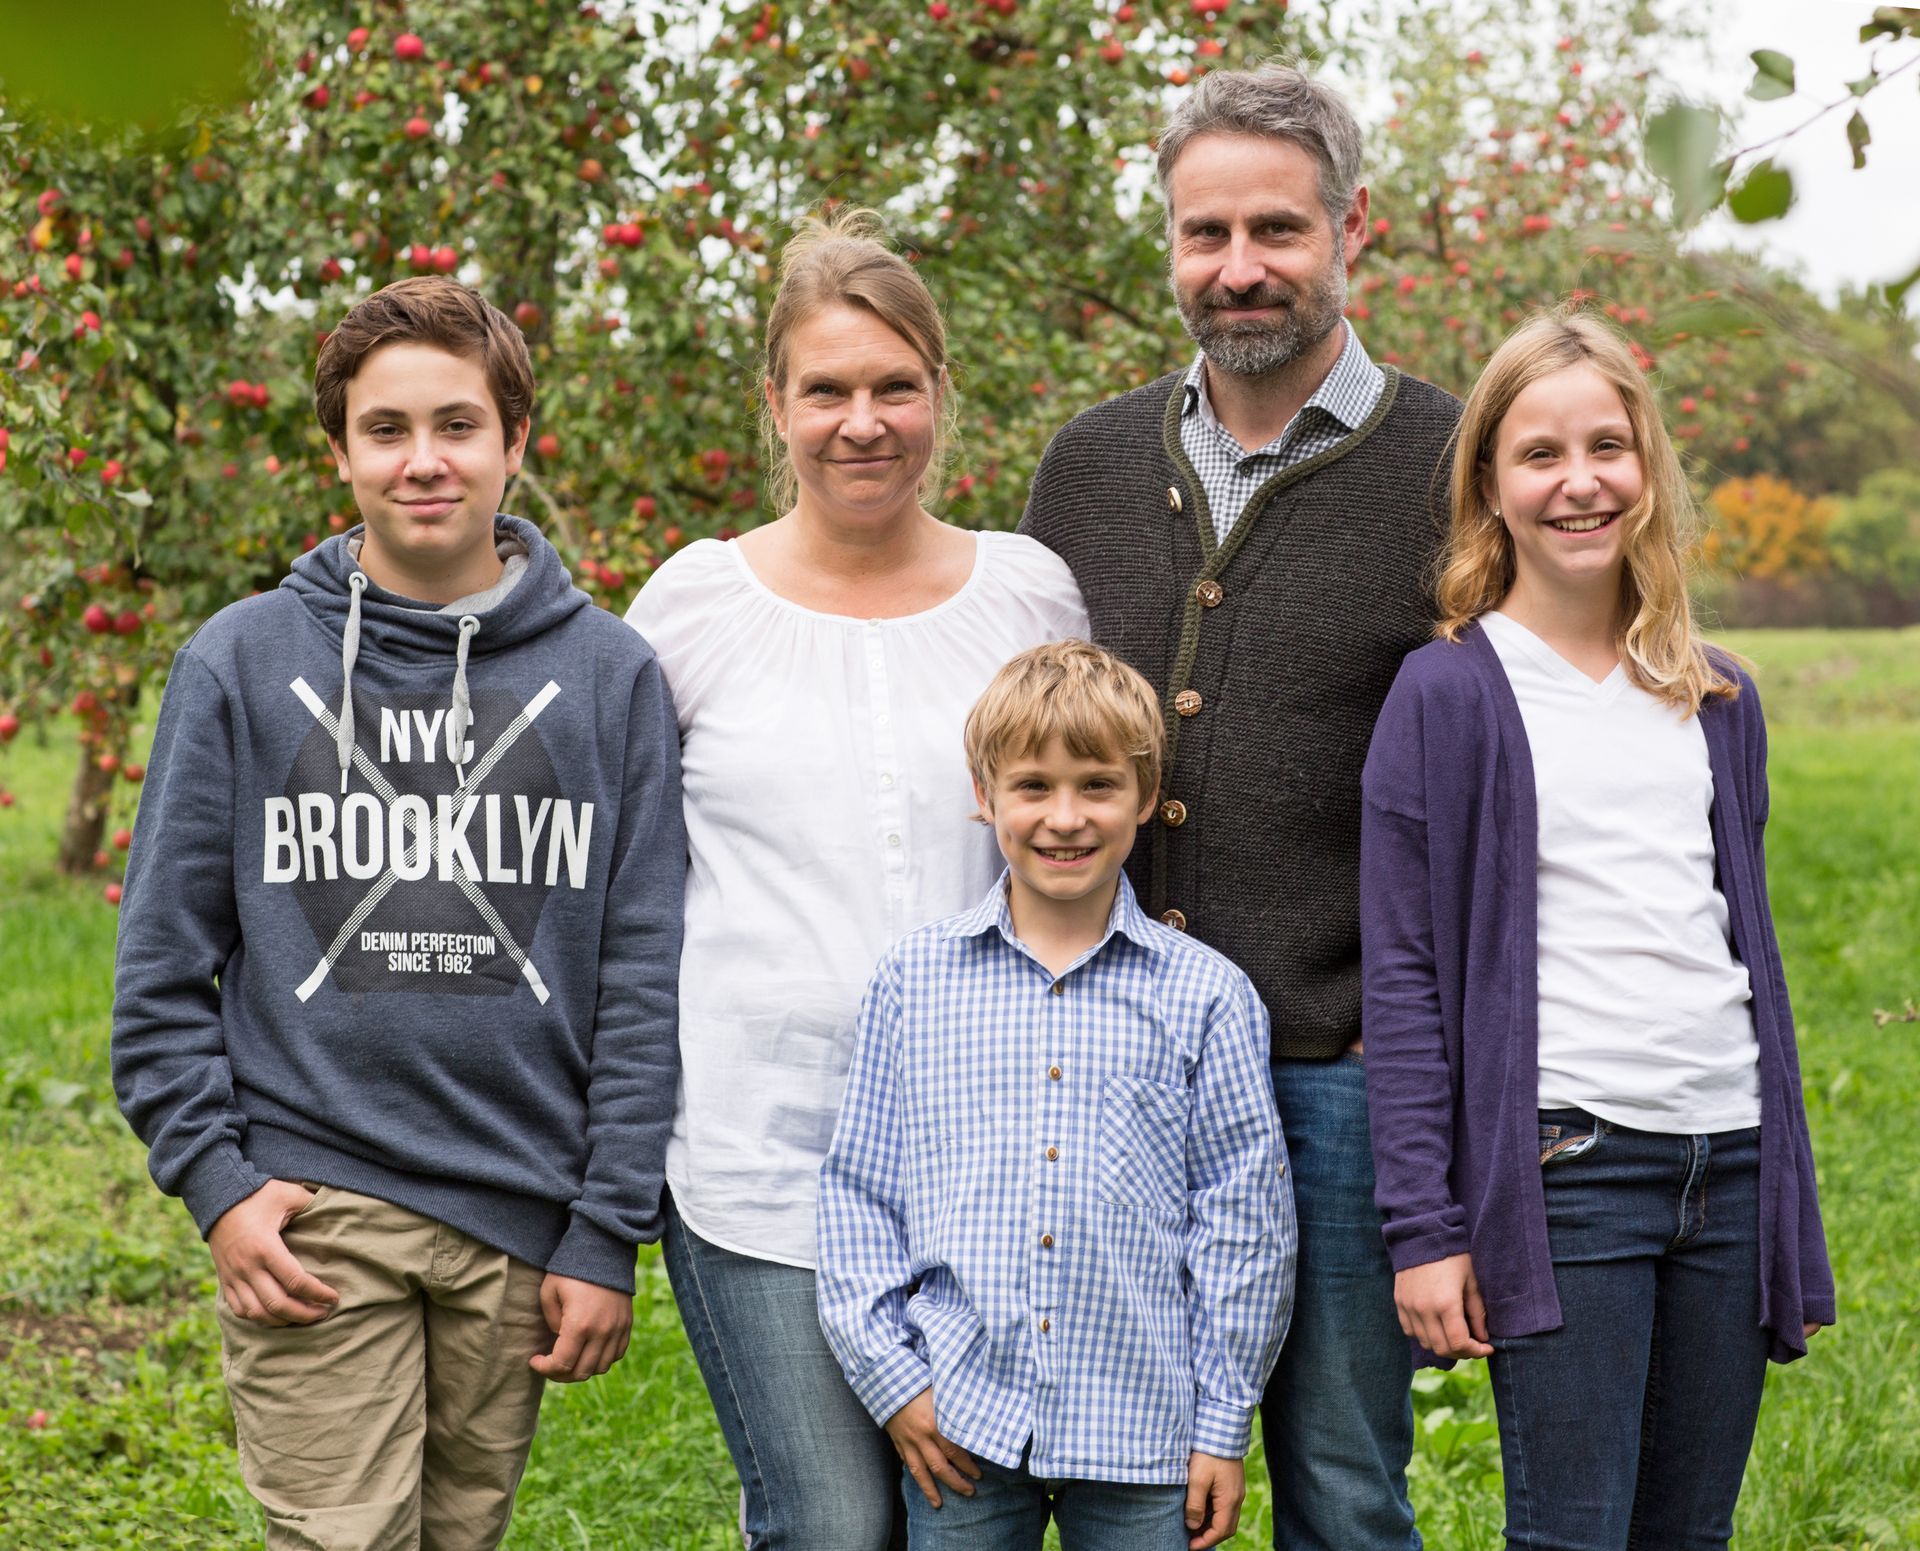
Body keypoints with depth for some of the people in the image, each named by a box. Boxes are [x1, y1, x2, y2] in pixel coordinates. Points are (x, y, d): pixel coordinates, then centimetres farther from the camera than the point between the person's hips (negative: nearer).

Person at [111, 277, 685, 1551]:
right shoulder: (242, 662, 3)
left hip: (522, 1229, 1)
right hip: (310, 1217, -1)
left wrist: (610, 1233, -2)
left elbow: (644, 980, 3)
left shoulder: (609, 675, 4)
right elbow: (166, 958, 5)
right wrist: (213, 1177, -5)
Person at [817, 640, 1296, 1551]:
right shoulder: (914, 982, 3)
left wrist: (1223, 1425, 1)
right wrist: (889, 1374, -1)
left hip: (1141, 1434, -1)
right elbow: (857, 1192, 6)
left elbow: (1243, 1215, 2)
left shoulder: (1205, 996, 0)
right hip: (958, 1424, 1)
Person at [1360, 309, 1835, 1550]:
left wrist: (1794, 1229, 16)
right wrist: (1423, 1225, -9)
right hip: (1566, 1165, -5)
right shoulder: (1450, 693, -3)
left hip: (1728, 1162, 5)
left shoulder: (1720, 701, 13)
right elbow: (1403, 976, -4)